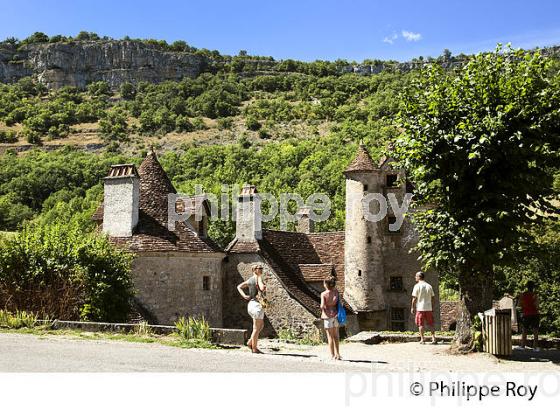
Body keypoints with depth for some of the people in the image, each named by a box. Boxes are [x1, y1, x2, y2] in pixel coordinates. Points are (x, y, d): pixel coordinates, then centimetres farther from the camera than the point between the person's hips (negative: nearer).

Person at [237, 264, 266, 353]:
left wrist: (244, 296, 2)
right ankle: (254, 348, 5)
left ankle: (250, 342, 17)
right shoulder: (258, 278, -11)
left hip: (251, 304, 9)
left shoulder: (250, 280, 13)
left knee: (261, 325, 21)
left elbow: (239, 287, 14)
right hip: (257, 304, -9)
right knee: (256, 328, -1)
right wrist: (264, 288, -5)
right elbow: (262, 288, -28)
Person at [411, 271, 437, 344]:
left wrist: (412, 307, -1)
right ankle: (434, 339, 5)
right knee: (430, 324, 10)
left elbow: (414, 298, -8)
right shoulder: (429, 286, 7)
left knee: (421, 324, 3)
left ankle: (422, 339, 3)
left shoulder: (417, 286, -7)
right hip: (429, 308, 4)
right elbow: (433, 297, 9)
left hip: (420, 308, -4)